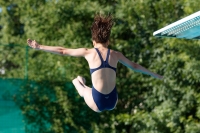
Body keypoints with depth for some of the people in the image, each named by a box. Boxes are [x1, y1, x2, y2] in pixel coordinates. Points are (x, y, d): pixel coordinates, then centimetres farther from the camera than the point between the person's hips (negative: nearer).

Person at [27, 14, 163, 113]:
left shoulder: (88, 52, 1)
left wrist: (39, 47, 18)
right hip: (113, 102, 1)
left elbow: (63, 51, 8)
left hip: (97, 104, -1)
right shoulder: (116, 54, 7)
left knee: (77, 80, 28)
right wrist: (156, 75, 35)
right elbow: (135, 66, 20)